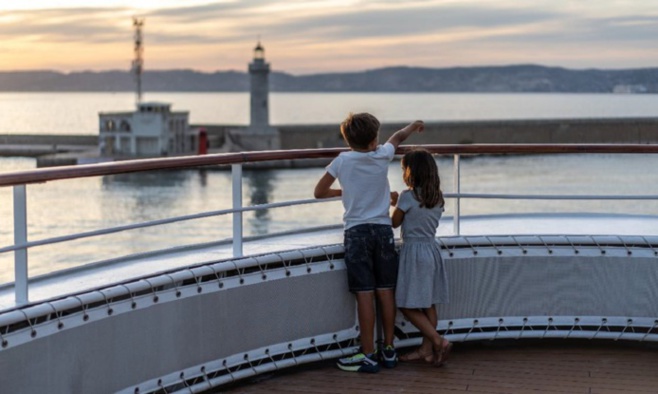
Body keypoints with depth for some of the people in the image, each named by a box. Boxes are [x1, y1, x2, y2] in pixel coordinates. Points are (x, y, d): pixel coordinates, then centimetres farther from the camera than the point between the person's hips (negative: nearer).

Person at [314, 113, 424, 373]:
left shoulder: (341, 161, -6)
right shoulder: (382, 156, 0)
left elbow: (319, 192, 2)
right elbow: (398, 137, 23)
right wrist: (413, 126, 43)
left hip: (357, 232, -2)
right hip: (383, 229, 2)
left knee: (365, 295, -4)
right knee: (386, 291, 8)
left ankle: (369, 356, -2)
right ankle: (389, 351, 16)